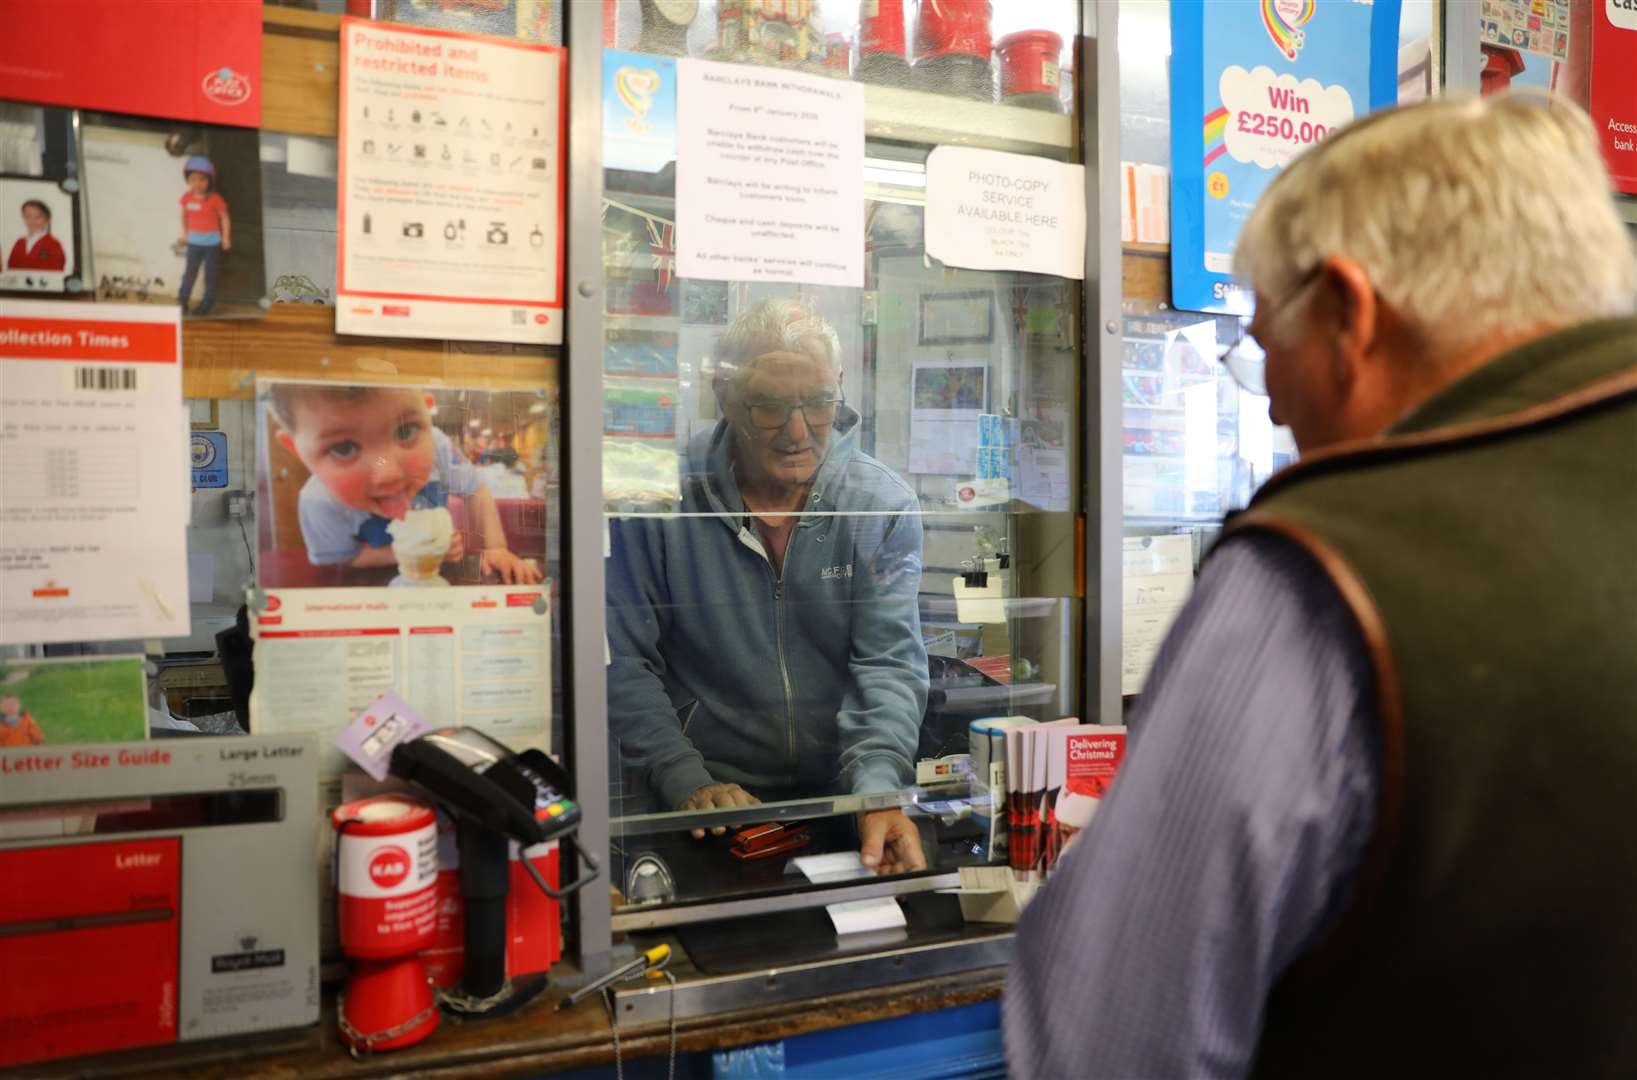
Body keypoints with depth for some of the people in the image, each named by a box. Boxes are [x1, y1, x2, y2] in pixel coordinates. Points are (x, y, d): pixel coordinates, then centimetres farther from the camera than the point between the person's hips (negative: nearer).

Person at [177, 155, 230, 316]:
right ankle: (182, 301, 12)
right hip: (194, 241, 3)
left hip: (212, 242, -3)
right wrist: (185, 234, 20)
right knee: (189, 272, 5)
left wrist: (226, 238, -9)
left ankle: (207, 303, 12)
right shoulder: (187, 198, -1)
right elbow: (185, 215, 15)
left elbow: (224, 218, -6)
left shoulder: (215, 199, -13)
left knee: (210, 274, 3)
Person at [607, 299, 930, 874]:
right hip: (704, 804, -1)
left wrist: (878, 789, -22)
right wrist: (685, 781, -15)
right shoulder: (654, 498, -6)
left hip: (845, 795, 2)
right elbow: (622, 659, -3)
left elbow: (890, 662, -6)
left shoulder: (884, 503, -2)